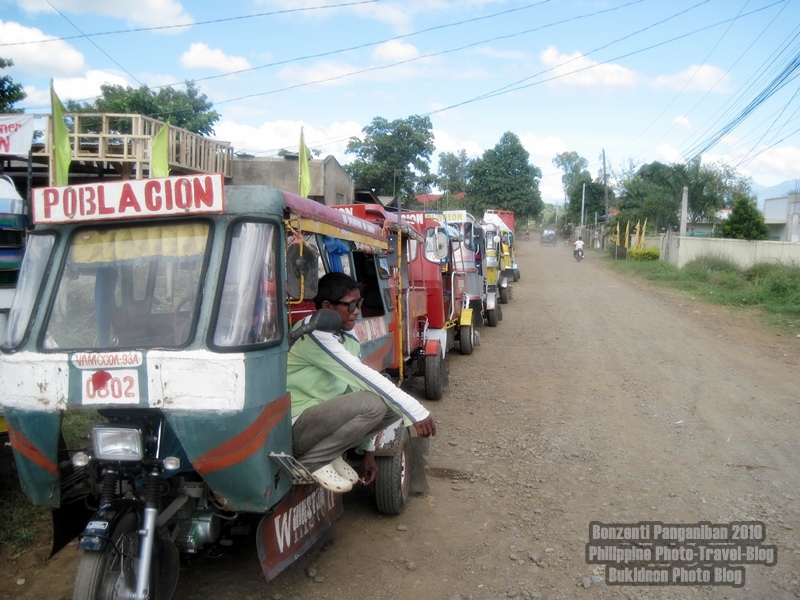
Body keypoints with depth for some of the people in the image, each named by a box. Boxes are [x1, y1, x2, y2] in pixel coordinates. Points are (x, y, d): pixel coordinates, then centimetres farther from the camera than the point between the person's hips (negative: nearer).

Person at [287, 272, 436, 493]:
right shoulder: (312, 333, -21)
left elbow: (357, 384, 10)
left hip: (326, 416, 9)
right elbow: (361, 376, -29)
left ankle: (331, 454, 2)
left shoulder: (350, 339, 6)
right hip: (295, 426, -9)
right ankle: (311, 461, -11)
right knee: (371, 403, -28)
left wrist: (369, 450, 8)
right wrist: (416, 411, -30)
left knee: (394, 404, -4)